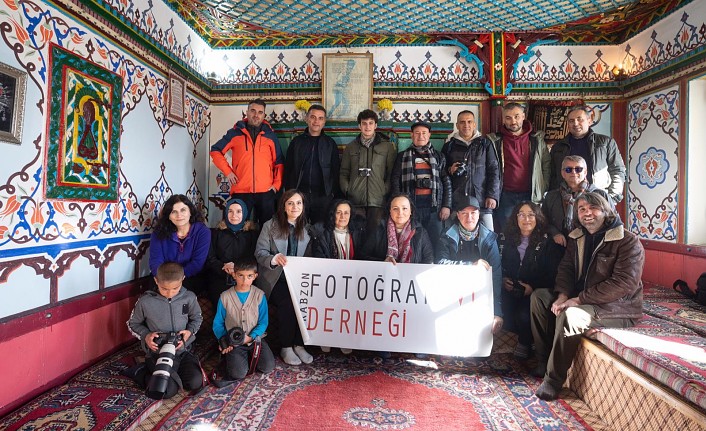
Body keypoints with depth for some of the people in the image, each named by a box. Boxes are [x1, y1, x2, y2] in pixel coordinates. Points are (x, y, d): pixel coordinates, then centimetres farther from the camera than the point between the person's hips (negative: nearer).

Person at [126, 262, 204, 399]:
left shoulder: (189, 297, -8)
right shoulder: (145, 301, -13)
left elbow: (197, 318, 8)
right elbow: (133, 324, 5)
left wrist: (190, 331, -12)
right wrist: (146, 335, -14)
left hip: (183, 350, 3)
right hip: (157, 353, -2)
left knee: (196, 383, -14)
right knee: (168, 391, -18)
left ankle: (176, 371, 16)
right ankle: (140, 372, 9)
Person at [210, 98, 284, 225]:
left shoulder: (270, 135, 10)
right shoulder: (235, 133, 8)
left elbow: (279, 162, 11)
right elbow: (215, 150, 13)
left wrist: (277, 184, 2)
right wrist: (227, 171, 2)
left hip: (266, 191, 1)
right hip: (241, 191, 0)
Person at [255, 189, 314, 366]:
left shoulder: (307, 229, 11)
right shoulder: (270, 226, 2)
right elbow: (259, 252, -4)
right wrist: (273, 259, -25)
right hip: (275, 279, -2)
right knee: (288, 302, -29)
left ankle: (299, 345, -8)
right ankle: (286, 347, -8)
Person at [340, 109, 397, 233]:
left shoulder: (388, 146, 9)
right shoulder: (350, 147, 15)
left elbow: (392, 173, 6)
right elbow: (343, 173, 15)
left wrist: (385, 192, -4)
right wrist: (347, 191, 2)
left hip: (377, 201, -1)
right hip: (355, 201, 1)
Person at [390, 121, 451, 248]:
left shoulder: (438, 156, 15)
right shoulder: (403, 156, 12)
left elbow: (447, 182, 11)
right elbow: (395, 181, 6)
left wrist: (446, 206, 1)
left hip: (434, 205, 1)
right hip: (410, 205, -1)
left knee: (434, 242, 1)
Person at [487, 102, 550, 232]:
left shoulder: (536, 139, 7)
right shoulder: (495, 140, 3)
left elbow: (546, 165, 8)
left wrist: (543, 191, 2)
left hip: (530, 196, 1)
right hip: (505, 196, -1)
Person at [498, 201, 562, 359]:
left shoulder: (547, 242, 1)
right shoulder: (505, 238, 10)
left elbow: (553, 273, -2)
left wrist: (534, 287, -13)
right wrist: (502, 280, -7)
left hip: (535, 292, -2)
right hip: (510, 289, 2)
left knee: (524, 315, -28)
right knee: (500, 310, -28)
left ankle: (525, 342, 7)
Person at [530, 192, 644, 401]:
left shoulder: (628, 242, -15)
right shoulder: (577, 237, 8)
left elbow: (623, 283, -24)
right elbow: (566, 268, 8)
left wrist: (579, 299, -26)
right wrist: (563, 296, -12)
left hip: (617, 307, -8)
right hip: (579, 299, 8)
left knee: (570, 315, -33)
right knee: (539, 296, -5)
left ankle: (553, 380, -20)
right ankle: (544, 360, 0)